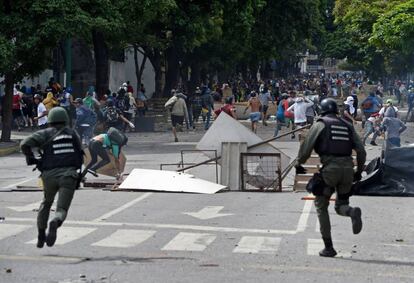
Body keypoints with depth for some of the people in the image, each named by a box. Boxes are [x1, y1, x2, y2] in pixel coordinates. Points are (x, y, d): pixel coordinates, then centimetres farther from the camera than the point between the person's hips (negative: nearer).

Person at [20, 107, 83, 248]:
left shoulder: (45, 134, 5)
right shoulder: (72, 133, 13)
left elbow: (25, 144, -7)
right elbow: (79, 153, 17)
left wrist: (31, 159, 6)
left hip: (50, 175, 1)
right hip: (69, 175, -1)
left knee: (46, 203, 26)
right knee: (61, 209, -5)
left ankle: (41, 236, 26)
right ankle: (55, 223, -38)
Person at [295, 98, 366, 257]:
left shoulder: (320, 124, 6)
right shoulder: (347, 126, 19)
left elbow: (306, 147, -2)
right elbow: (361, 151, 12)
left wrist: (299, 165, 13)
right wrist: (359, 171, 23)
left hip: (329, 168, -4)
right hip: (347, 169, 4)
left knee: (321, 206, 11)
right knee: (340, 206, 18)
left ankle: (328, 247, 5)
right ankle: (353, 212, -21)